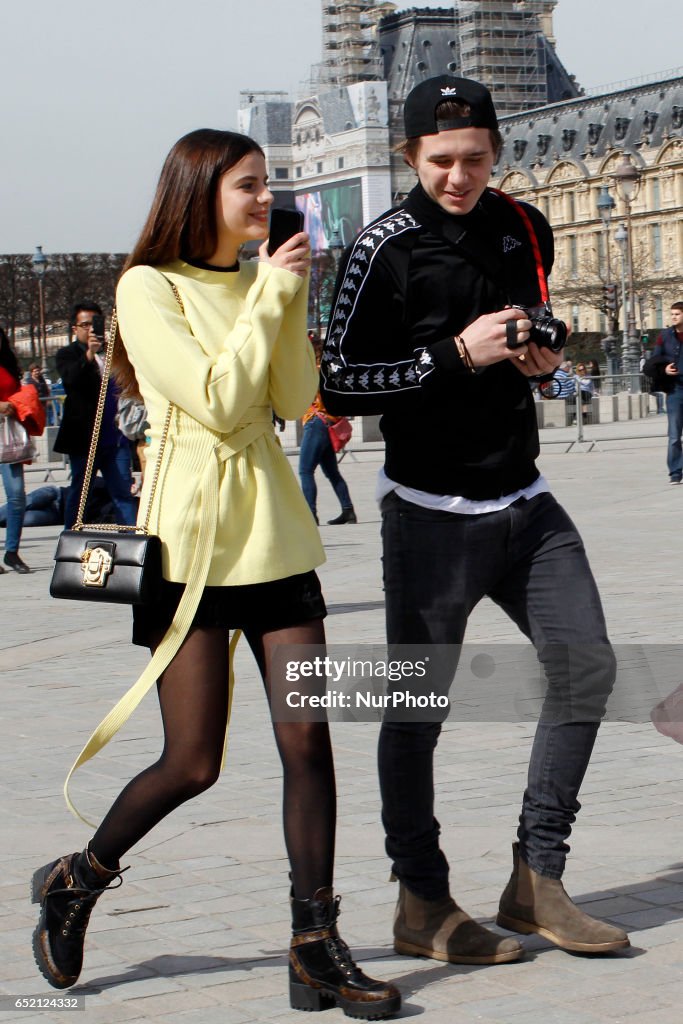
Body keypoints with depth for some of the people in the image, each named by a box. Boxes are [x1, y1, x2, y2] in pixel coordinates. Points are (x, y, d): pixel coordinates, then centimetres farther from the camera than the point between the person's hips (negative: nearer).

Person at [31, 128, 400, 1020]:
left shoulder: (259, 285, 14)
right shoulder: (149, 288, -5)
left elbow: (294, 398, 2)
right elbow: (218, 401, -15)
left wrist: (293, 299, -6)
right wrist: (270, 298, -11)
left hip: (273, 532, 6)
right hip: (192, 539, -5)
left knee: (308, 739, -3)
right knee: (191, 764, -2)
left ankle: (316, 948, 4)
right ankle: (77, 881, 23)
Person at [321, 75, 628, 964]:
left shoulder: (524, 228, 9)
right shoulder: (385, 250, -9)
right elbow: (340, 386, -12)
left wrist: (540, 354, 4)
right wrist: (457, 354, -18)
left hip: (524, 500, 6)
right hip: (432, 513, -6)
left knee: (585, 665, -1)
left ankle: (537, 879, 10)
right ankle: (422, 905, 13)